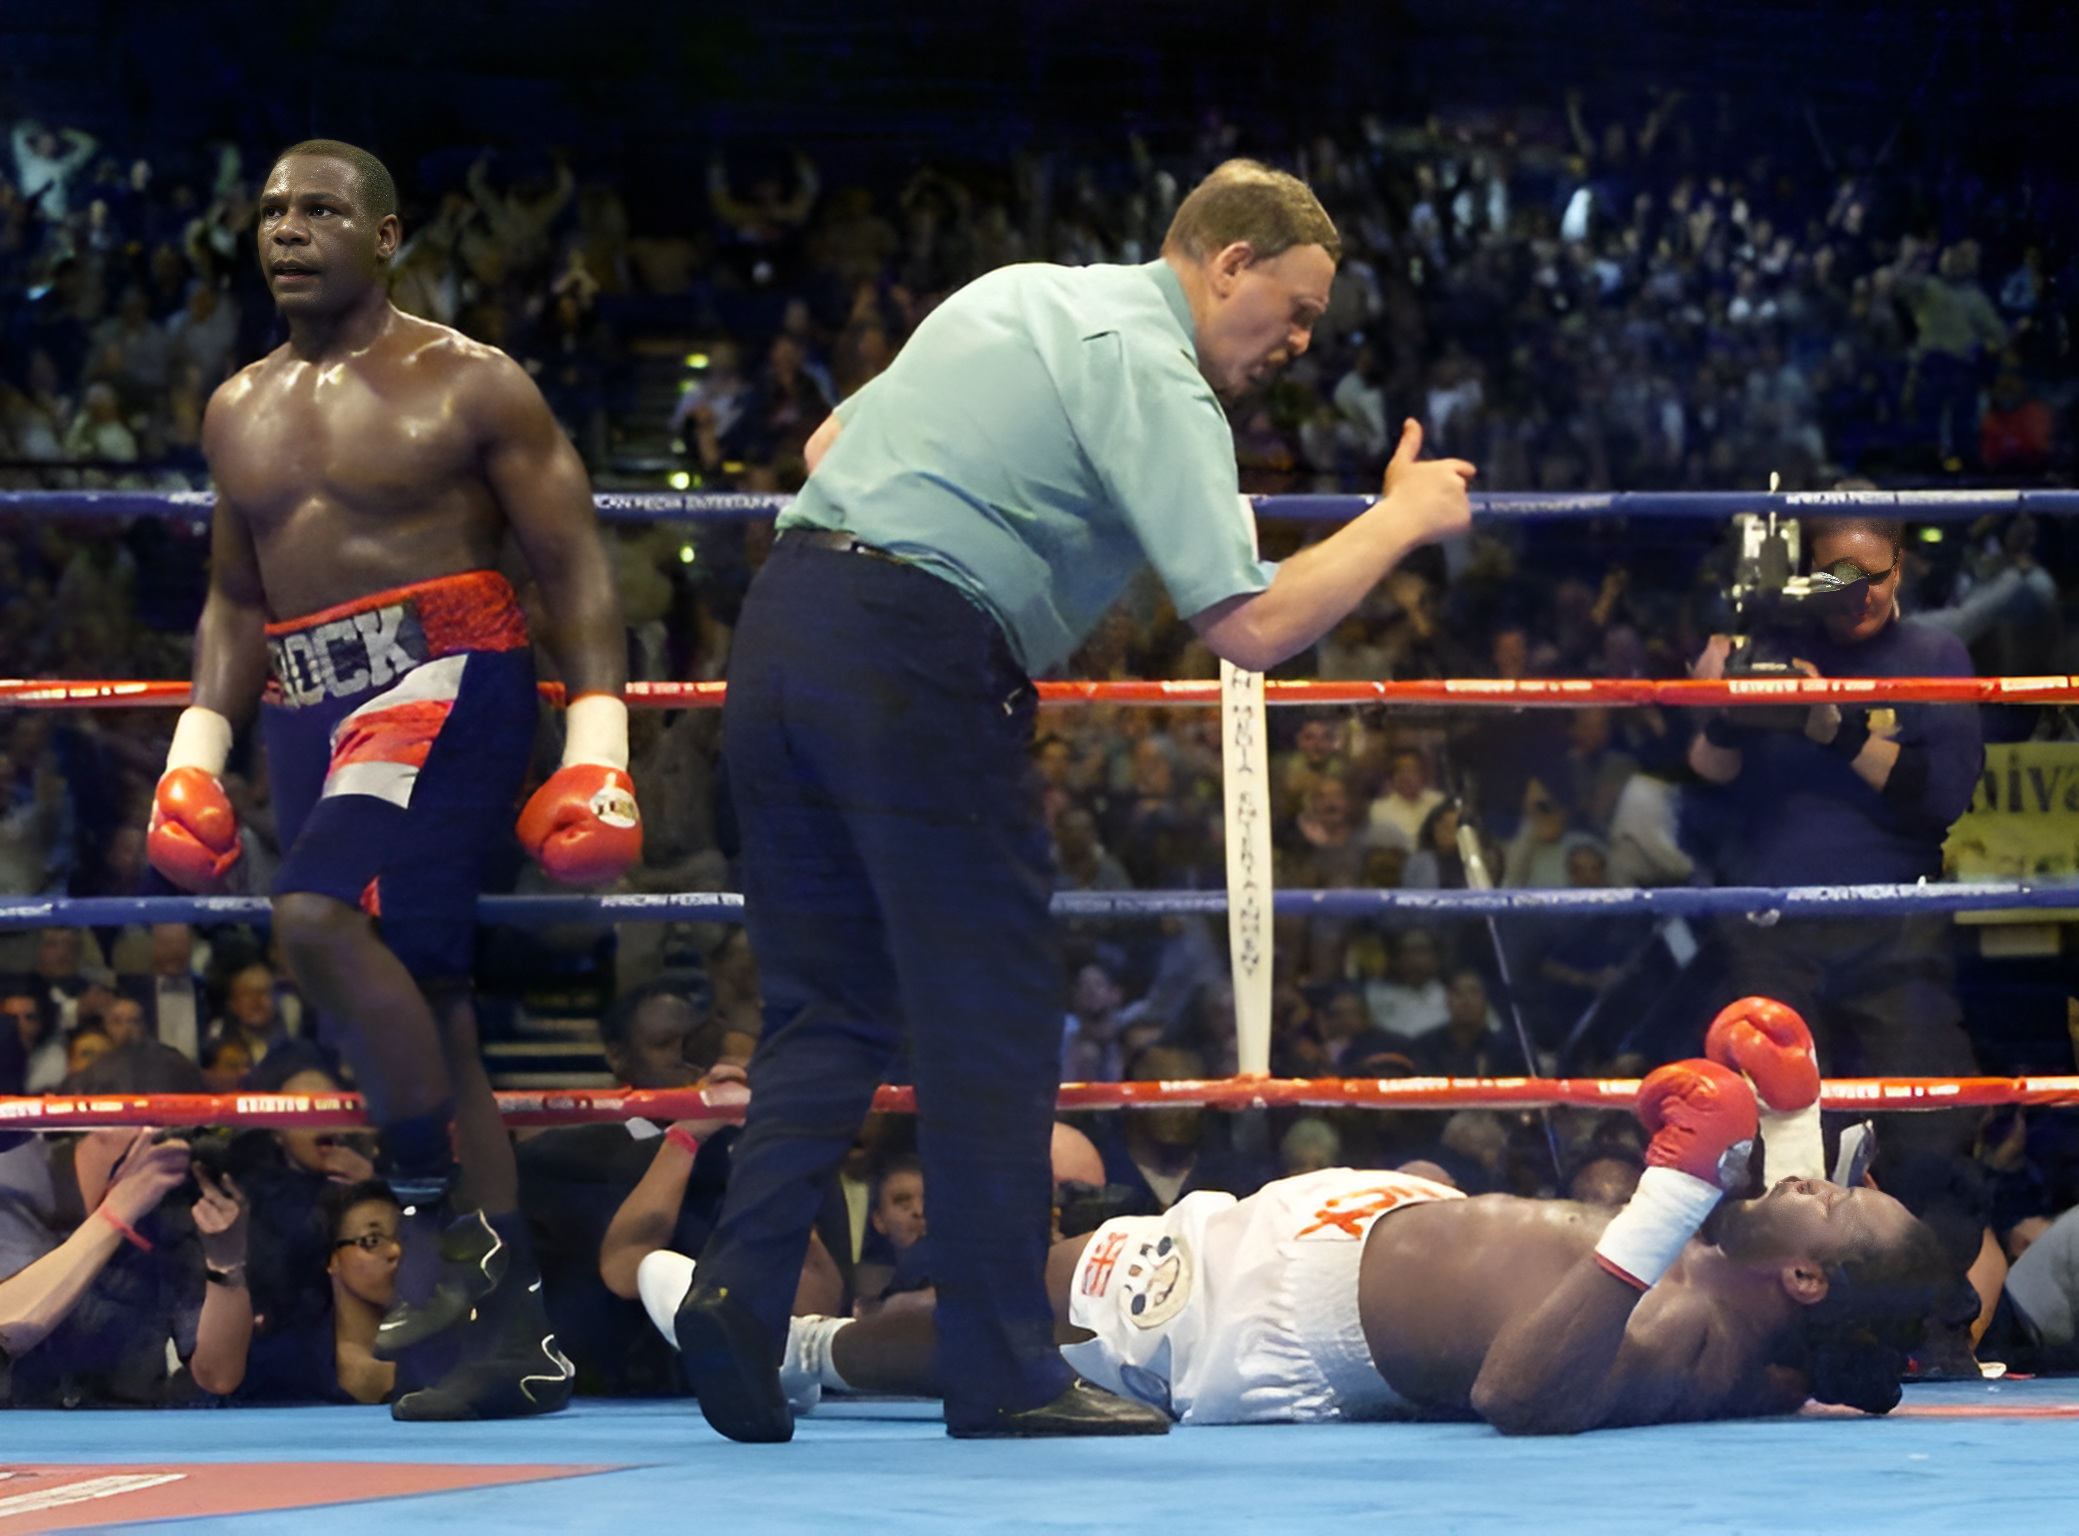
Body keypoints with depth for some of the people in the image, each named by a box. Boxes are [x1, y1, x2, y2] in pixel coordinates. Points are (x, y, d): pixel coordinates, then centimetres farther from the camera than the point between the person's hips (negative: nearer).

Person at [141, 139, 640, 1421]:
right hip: (311, 711, 7)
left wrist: (597, 749, -12)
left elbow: (576, 566, -3)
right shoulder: (241, 413, 17)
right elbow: (238, 601, 26)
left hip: (446, 681, -7)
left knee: (322, 917, -29)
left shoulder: (467, 387, -2)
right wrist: (199, 750, 14)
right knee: (417, 1008, 3)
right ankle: (518, 1337, 6)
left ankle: (450, 1218, -19)